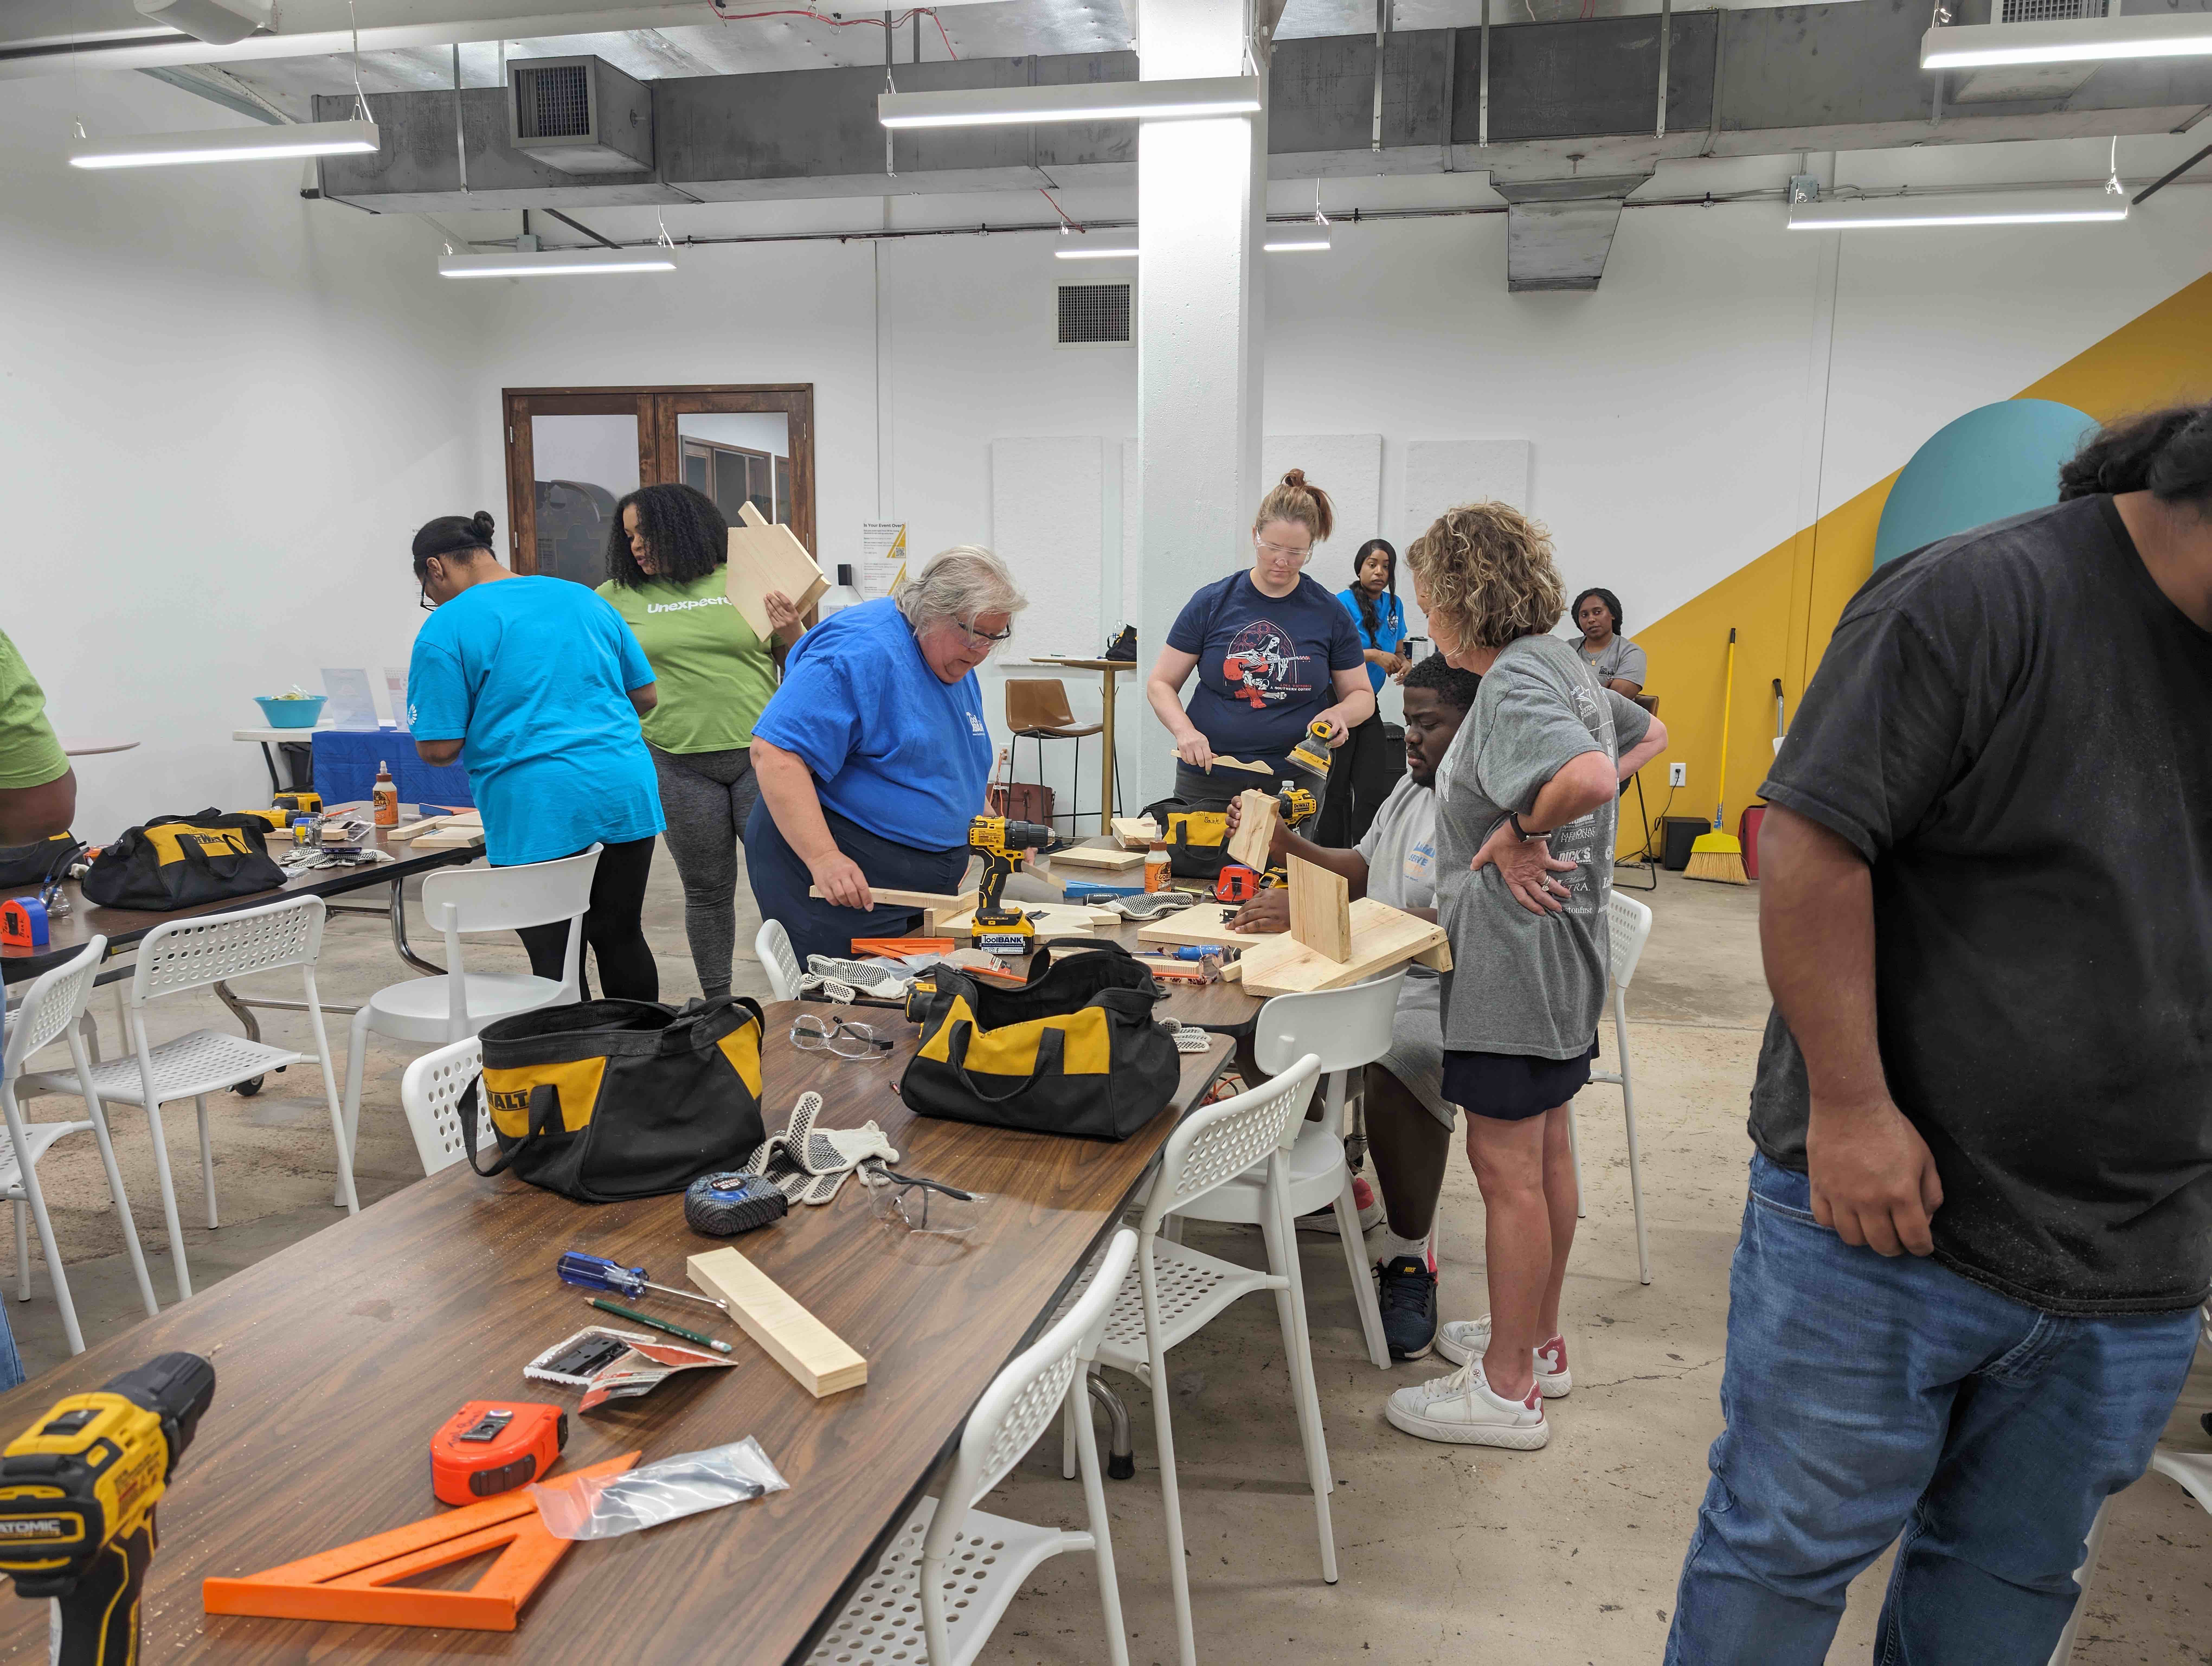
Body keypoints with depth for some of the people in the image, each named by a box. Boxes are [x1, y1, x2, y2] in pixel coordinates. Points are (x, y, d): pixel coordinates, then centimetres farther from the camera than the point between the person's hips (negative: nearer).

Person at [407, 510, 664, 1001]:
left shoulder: (447, 627, -3)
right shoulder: (583, 598, 13)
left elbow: (438, 748, -6)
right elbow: (646, 695, 17)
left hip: (539, 812, -5)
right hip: (626, 794, 5)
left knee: (554, 958, 7)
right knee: (621, 938, 18)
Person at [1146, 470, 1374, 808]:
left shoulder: (1329, 613, 3)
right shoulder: (1211, 604, 2)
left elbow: (1361, 695, 11)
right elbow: (1161, 683, 4)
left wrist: (1340, 712, -12)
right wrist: (1184, 730, -15)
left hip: (1294, 783, 0)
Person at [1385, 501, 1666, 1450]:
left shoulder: (1513, 682, -19)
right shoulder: (1561, 664, 10)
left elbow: (1587, 775, -37)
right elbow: (1648, 737, 26)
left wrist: (1517, 833, -20)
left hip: (1514, 957, -10)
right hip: (1564, 948, 10)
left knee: (1506, 1166, -1)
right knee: (1546, 1150, 19)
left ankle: (1507, 1389, 11)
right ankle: (1538, 1340, 34)